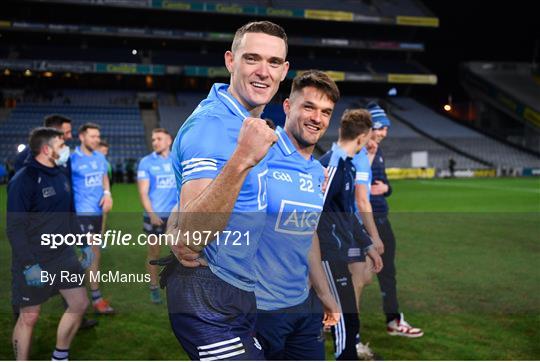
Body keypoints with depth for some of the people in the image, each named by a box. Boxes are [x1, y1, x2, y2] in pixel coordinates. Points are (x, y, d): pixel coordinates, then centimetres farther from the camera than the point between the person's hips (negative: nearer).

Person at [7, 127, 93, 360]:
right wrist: (29, 264, -23)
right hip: (33, 262, -7)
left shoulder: (60, 176, 9)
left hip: (63, 256, 8)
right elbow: (14, 228, -19)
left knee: (79, 304, 8)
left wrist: (83, 245, 15)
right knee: (29, 316, 3)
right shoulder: (23, 180, -16)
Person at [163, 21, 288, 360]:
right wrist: (241, 160, -42)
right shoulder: (210, 125, -22)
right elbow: (190, 237, -32)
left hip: (241, 294, 9)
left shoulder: (250, 120, 7)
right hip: (209, 300, -9)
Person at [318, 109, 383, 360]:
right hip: (331, 254, -10)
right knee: (347, 320, -4)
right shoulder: (334, 163, -17)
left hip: (341, 250, 10)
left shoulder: (347, 164, 14)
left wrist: (368, 246, 26)